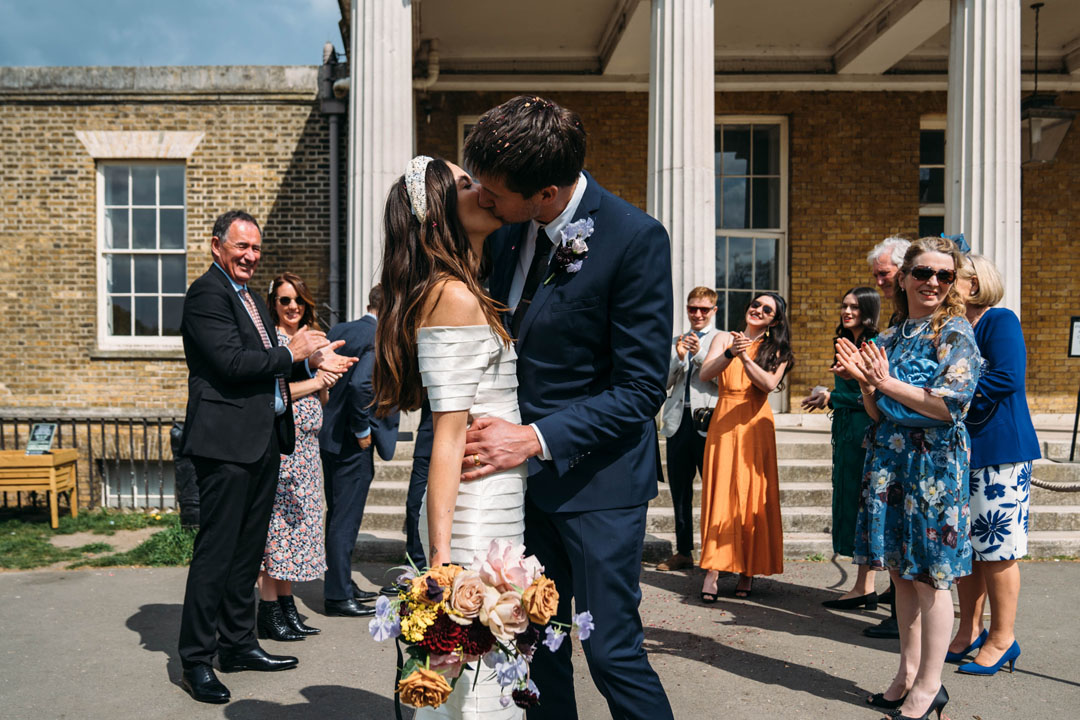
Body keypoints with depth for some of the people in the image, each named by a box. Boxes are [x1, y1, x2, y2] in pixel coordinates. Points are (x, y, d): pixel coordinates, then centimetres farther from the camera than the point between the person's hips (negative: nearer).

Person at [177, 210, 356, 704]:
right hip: (227, 440, -9)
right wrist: (292, 353, -10)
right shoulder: (207, 293, -10)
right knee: (215, 552, -3)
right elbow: (232, 363, -21)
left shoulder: (250, 298, 20)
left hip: (263, 441, 10)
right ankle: (195, 660, 9)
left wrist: (314, 361, 9)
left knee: (248, 549, 15)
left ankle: (238, 644, 27)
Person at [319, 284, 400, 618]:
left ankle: (340, 584, 31)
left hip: (329, 436, 9)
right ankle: (338, 597, 10)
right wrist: (362, 430, -18)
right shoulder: (380, 339, -18)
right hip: (353, 443, -9)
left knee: (338, 515, 18)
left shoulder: (338, 330, 7)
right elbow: (360, 384, -30)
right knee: (346, 519, 1)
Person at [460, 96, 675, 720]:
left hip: (597, 477, -6)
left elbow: (641, 388, -18)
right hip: (522, 467, 6)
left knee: (612, 648, 0)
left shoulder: (636, 238, -18)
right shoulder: (510, 231, 2)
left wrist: (536, 439, -24)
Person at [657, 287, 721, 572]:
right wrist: (679, 358, -5)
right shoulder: (676, 342, 19)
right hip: (678, 421, 5)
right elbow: (665, 382, 11)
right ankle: (683, 552, 20)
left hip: (708, 421, -5)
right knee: (679, 490, 9)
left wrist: (699, 354, -14)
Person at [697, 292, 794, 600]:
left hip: (756, 426, 0)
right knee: (720, 493, -5)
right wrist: (730, 354, -21)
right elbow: (704, 375, -6)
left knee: (753, 495, 0)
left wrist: (745, 357, -21)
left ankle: (747, 572, 8)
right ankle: (712, 570, -4)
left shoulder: (776, 350, 9)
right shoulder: (725, 339, 9)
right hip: (723, 424, 0)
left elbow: (769, 384, -10)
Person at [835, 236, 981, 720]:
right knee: (900, 571, 13)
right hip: (888, 461, 6)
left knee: (928, 575, 0)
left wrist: (888, 382, -11)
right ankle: (908, 671, 26)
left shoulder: (955, 334, -6)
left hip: (933, 465, -6)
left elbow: (949, 405, -17)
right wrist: (865, 383, -6)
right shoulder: (890, 337, 12)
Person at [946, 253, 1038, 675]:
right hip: (958, 450, 8)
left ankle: (1002, 639, 12)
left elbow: (1007, 378, -20)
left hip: (998, 450, -8)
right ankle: (970, 631, 23)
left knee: (996, 547, -1)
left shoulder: (1000, 321, -8)